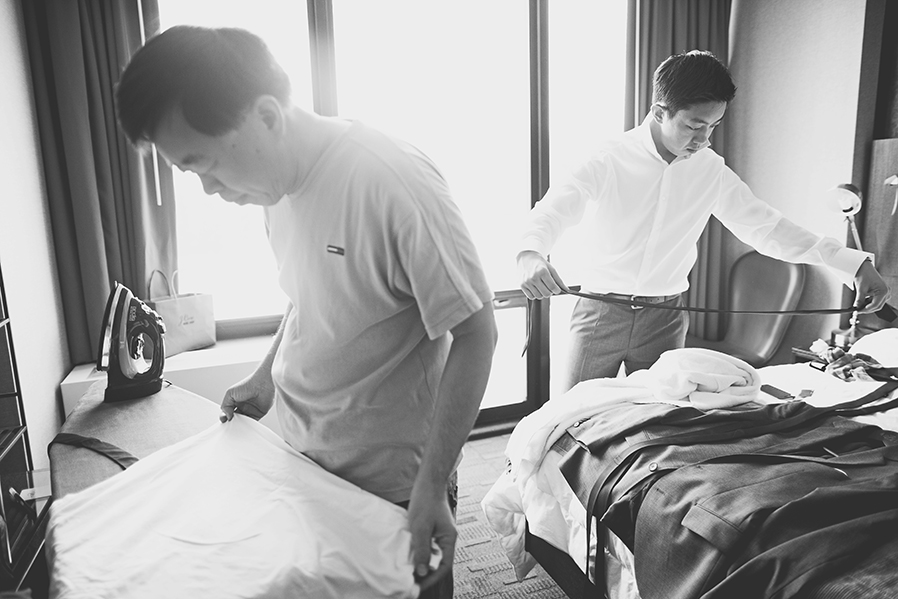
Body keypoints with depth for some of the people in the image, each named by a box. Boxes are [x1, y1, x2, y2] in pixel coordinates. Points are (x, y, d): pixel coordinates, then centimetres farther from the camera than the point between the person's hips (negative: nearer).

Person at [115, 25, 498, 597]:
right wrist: (266, 378, 10)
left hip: (393, 485, -6)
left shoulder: (391, 181, -26)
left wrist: (432, 487, -22)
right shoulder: (275, 180, -1)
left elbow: (475, 333, -21)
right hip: (301, 458, 7)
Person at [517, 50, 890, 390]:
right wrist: (530, 254, -45)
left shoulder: (711, 171, 0)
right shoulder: (609, 161, -12)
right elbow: (553, 210, -21)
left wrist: (853, 264, -3)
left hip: (665, 319, 3)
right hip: (602, 312, -3)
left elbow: (764, 226, 4)